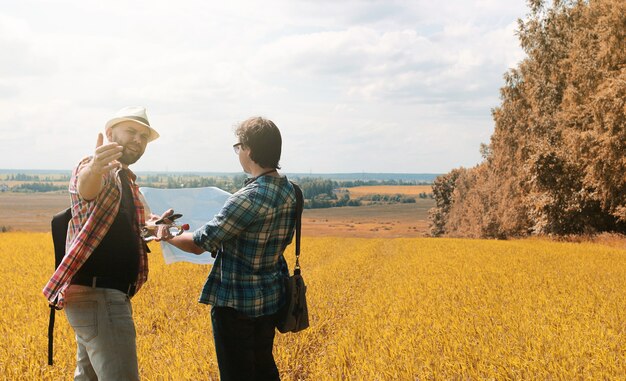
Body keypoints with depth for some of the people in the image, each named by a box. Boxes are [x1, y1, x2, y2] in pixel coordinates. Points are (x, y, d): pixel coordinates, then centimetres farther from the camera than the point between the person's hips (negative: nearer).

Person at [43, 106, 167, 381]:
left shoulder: (125, 179, 19)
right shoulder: (99, 171, -10)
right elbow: (86, 188, -36)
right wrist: (94, 170, -57)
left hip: (105, 295, 10)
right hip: (97, 295, -10)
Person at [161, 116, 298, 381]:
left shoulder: (249, 198, -25)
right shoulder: (288, 190, -1)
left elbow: (199, 244, -19)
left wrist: (167, 236, 0)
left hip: (237, 304, -8)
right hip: (270, 299, 8)